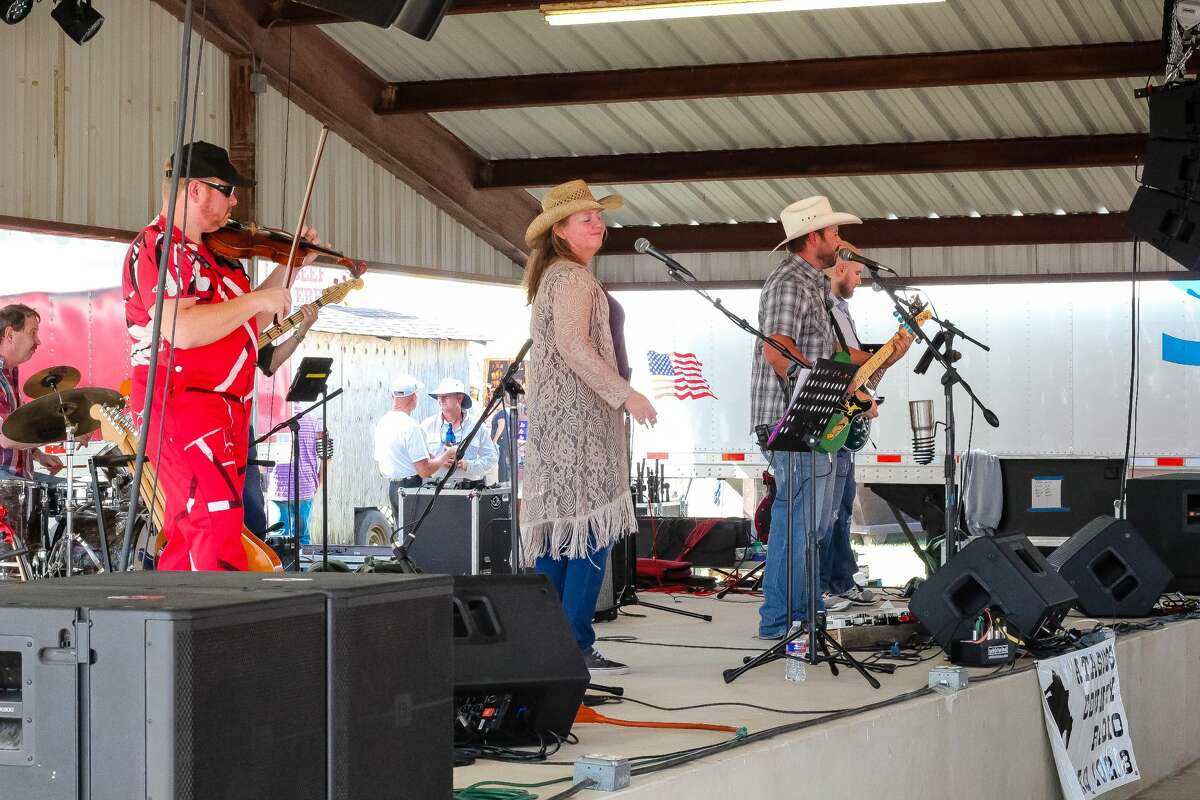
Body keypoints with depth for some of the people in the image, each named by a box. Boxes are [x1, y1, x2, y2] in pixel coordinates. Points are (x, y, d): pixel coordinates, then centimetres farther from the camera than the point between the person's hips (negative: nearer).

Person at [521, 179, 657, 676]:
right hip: (578, 416, -11)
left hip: (551, 418, 11)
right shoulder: (574, 278, -10)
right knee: (591, 528, -11)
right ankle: (574, 645, -14)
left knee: (557, 531, 10)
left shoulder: (550, 277, 21)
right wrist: (625, 395, -23)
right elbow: (573, 345, -22)